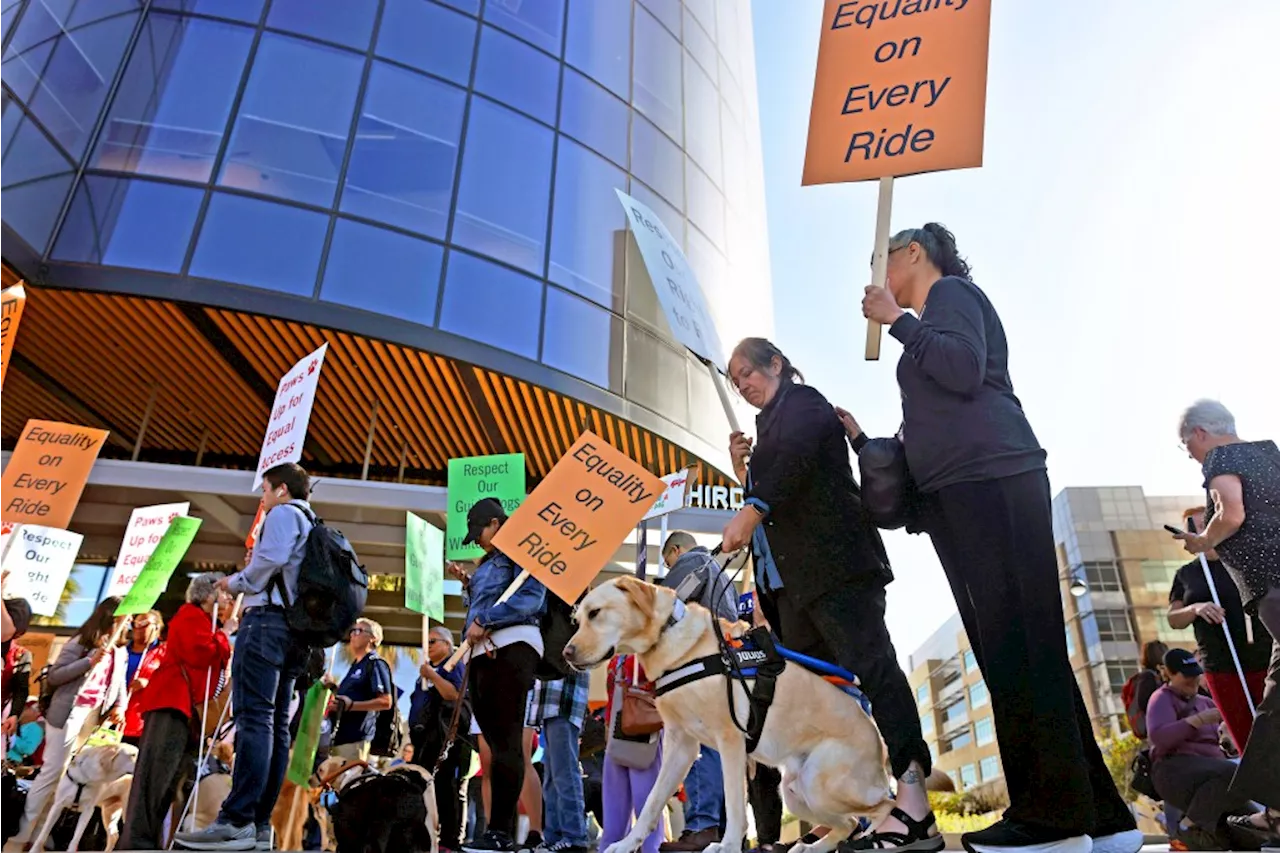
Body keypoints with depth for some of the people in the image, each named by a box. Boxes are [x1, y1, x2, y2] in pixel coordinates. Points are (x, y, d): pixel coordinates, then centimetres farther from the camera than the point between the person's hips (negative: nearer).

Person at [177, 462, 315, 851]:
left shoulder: (283, 514, 1)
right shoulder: (313, 526, 28)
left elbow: (271, 558, -16)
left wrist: (236, 582, -1)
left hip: (268, 619, -9)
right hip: (295, 627, 9)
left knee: (253, 717, -15)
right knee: (276, 724, 4)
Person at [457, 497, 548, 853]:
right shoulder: (487, 563, 29)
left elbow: (530, 598, -11)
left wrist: (484, 620, -13)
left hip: (512, 645, -8)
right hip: (482, 651, 8)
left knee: (506, 739, -10)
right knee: (494, 740, 5)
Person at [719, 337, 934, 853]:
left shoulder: (800, 402, 2)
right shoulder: (771, 426, 27)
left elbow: (795, 455, -19)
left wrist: (751, 510, -26)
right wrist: (742, 468, 11)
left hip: (834, 561, -10)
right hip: (793, 578, 10)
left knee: (870, 664, -15)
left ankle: (914, 807, -18)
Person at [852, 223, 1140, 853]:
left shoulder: (950, 290, 5)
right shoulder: (929, 334, 31)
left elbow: (966, 370, -14)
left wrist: (897, 319, -5)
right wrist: (864, 441, 30)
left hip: (991, 481, -9)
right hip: (960, 495, 9)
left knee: (1016, 644, -11)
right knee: (1008, 649, 4)